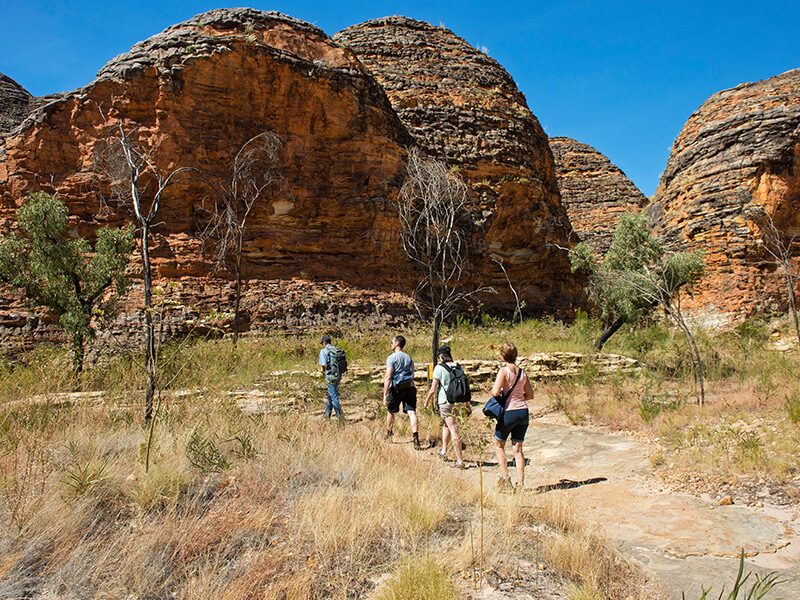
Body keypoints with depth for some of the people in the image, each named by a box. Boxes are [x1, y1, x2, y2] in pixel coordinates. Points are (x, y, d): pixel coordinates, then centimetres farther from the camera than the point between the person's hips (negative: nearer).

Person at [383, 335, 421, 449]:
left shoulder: (392, 358, -6)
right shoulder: (409, 358, 15)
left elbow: (388, 377, -14)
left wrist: (385, 394, -15)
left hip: (396, 389, -4)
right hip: (409, 388, 4)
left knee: (391, 411, 17)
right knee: (411, 412, -4)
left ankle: (389, 433, 35)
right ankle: (415, 437, -18)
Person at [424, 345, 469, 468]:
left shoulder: (439, 368, -10)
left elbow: (433, 390, -10)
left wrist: (426, 402, 6)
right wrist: (467, 404, 18)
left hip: (445, 402, -6)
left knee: (454, 431, -4)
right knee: (446, 425, 27)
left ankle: (460, 461, -1)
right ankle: (443, 451, 38)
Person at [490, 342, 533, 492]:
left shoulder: (504, 371, -12)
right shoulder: (522, 372, 7)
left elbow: (495, 392, -20)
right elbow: (530, 395, 12)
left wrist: (492, 390, 2)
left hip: (509, 411, -5)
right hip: (523, 411, 6)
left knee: (499, 445, 13)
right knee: (518, 449, 10)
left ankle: (505, 478, 7)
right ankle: (520, 484, 10)